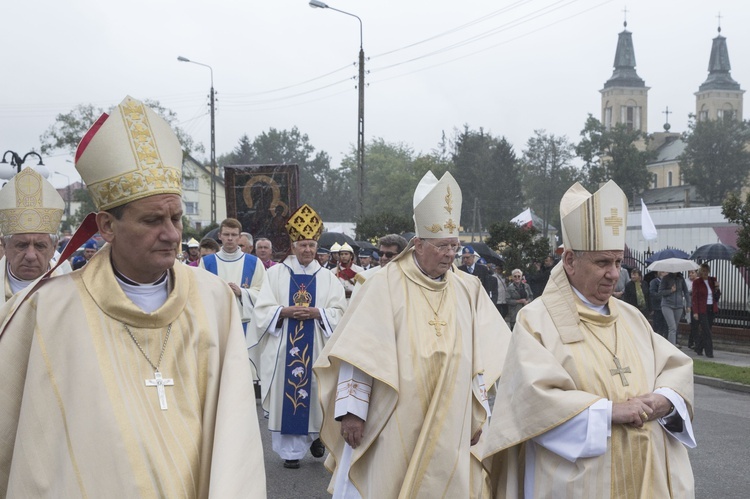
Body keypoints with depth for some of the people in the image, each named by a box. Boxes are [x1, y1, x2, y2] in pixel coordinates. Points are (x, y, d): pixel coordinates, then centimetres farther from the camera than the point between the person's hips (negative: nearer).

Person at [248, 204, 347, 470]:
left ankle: (315, 434, 29)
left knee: (315, 392, 3)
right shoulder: (276, 273, 4)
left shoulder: (327, 277, 7)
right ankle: (290, 450, 10)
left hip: (316, 347, 1)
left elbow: (338, 312, 2)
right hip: (284, 346, -1)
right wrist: (285, 311, -17)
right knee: (287, 394, 0)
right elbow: (262, 310, 0)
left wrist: (317, 312, -15)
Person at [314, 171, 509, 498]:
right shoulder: (386, 284, -8)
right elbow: (359, 349, -9)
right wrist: (352, 410, -12)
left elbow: (479, 356, 9)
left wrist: (477, 415, 8)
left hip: (449, 428, 4)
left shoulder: (468, 289, 5)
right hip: (393, 425, -3)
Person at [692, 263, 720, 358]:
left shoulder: (712, 281, 8)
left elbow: (717, 297, 11)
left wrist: (717, 288, -8)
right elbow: (694, 298, -6)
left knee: (705, 331, 10)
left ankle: (698, 348, 26)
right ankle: (709, 352, -6)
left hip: (712, 309, 5)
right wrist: (695, 312, -13)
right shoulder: (696, 282, -3)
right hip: (702, 310, -5)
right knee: (707, 331, -9)